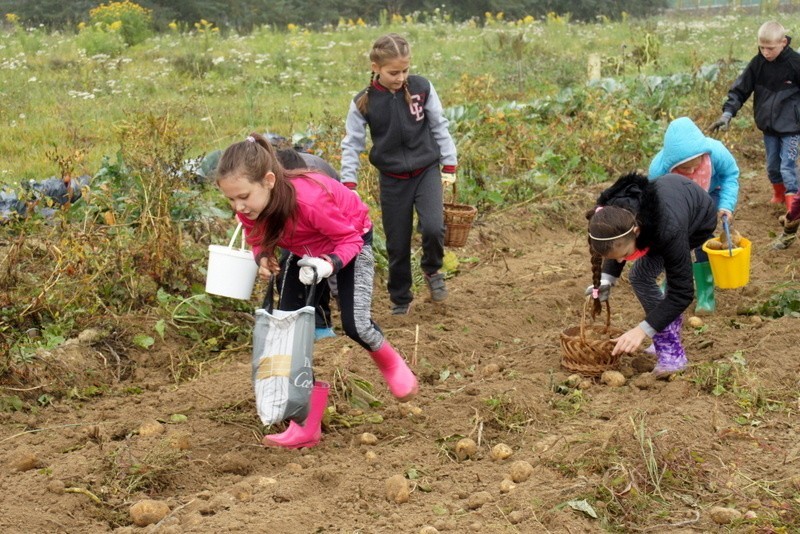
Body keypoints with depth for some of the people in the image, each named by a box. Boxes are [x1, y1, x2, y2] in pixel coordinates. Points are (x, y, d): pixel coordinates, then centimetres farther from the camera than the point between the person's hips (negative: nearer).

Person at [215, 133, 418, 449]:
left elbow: (350, 238, -28)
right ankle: (307, 425, 3)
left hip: (351, 240, -6)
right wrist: (263, 257, -25)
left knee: (354, 324, -17)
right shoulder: (249, 207, -25)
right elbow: (258, 240, -3)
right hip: (306, 251, 6)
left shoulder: (309, 199, -43)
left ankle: (391, 365, 21)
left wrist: (330, 264, -47)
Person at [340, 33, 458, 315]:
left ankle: (432, 269, 11)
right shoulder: (363, 102, -10)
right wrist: (348, 183, -9)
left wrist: (449, 165, 3)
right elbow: (352, 144, -2)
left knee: (433, 228, -21)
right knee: (397, 245, 7)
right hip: (392, 180, 0)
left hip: (426, 171, 0)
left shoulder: (422, 88, -8)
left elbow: (439, 127, 2)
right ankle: (400, 299, 27)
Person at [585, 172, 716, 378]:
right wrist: (607, 279, -18)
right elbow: (616, 245, -3)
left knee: (642, 276, -21)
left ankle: (672, 354, -16)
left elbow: (682, 292, -34)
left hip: (699, 221, -6)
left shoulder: (668, 230, -45)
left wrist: (642, 330, -40)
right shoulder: (610, 215, -29)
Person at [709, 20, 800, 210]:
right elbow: (740, 89, -2)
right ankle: (779, 193, 39)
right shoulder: (757, 63, -5)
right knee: (772, 165, 15)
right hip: (768, 124, 4)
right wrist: (727, 113, -13)